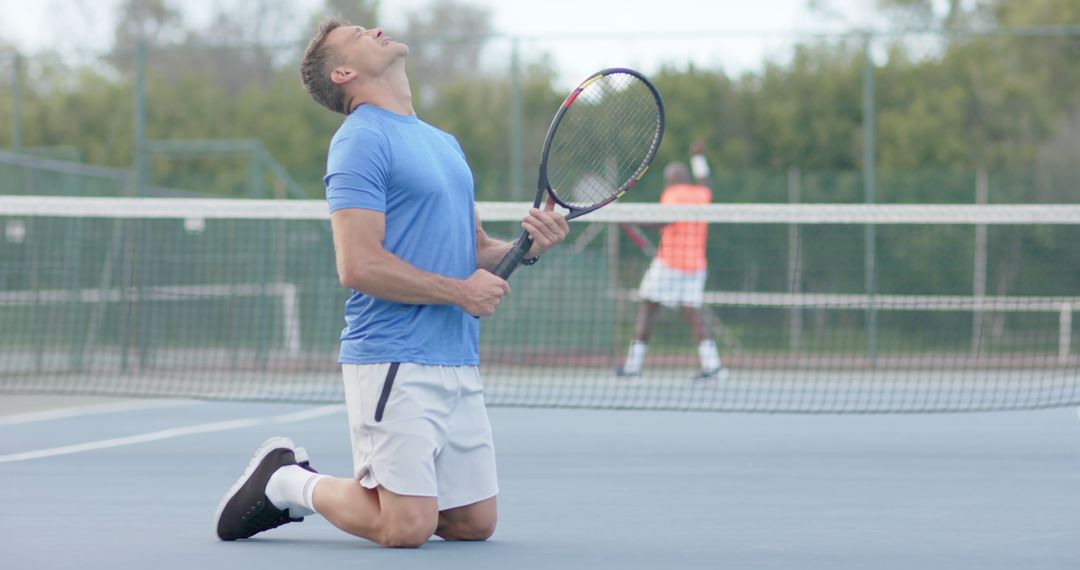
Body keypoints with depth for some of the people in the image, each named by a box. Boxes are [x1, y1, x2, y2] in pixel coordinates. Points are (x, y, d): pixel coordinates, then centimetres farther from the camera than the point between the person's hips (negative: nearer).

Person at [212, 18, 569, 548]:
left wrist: (529, 244, 4)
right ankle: (287, 482, 11)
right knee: (407, 528, -13)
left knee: (474, 523, 5)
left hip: (459, 364, 8)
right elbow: (358, 266, -18)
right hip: (393, 361, -8)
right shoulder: (361, 140, -9)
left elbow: (474, 249, 25)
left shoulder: (445, 143, 20)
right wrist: (459, 291, -12)